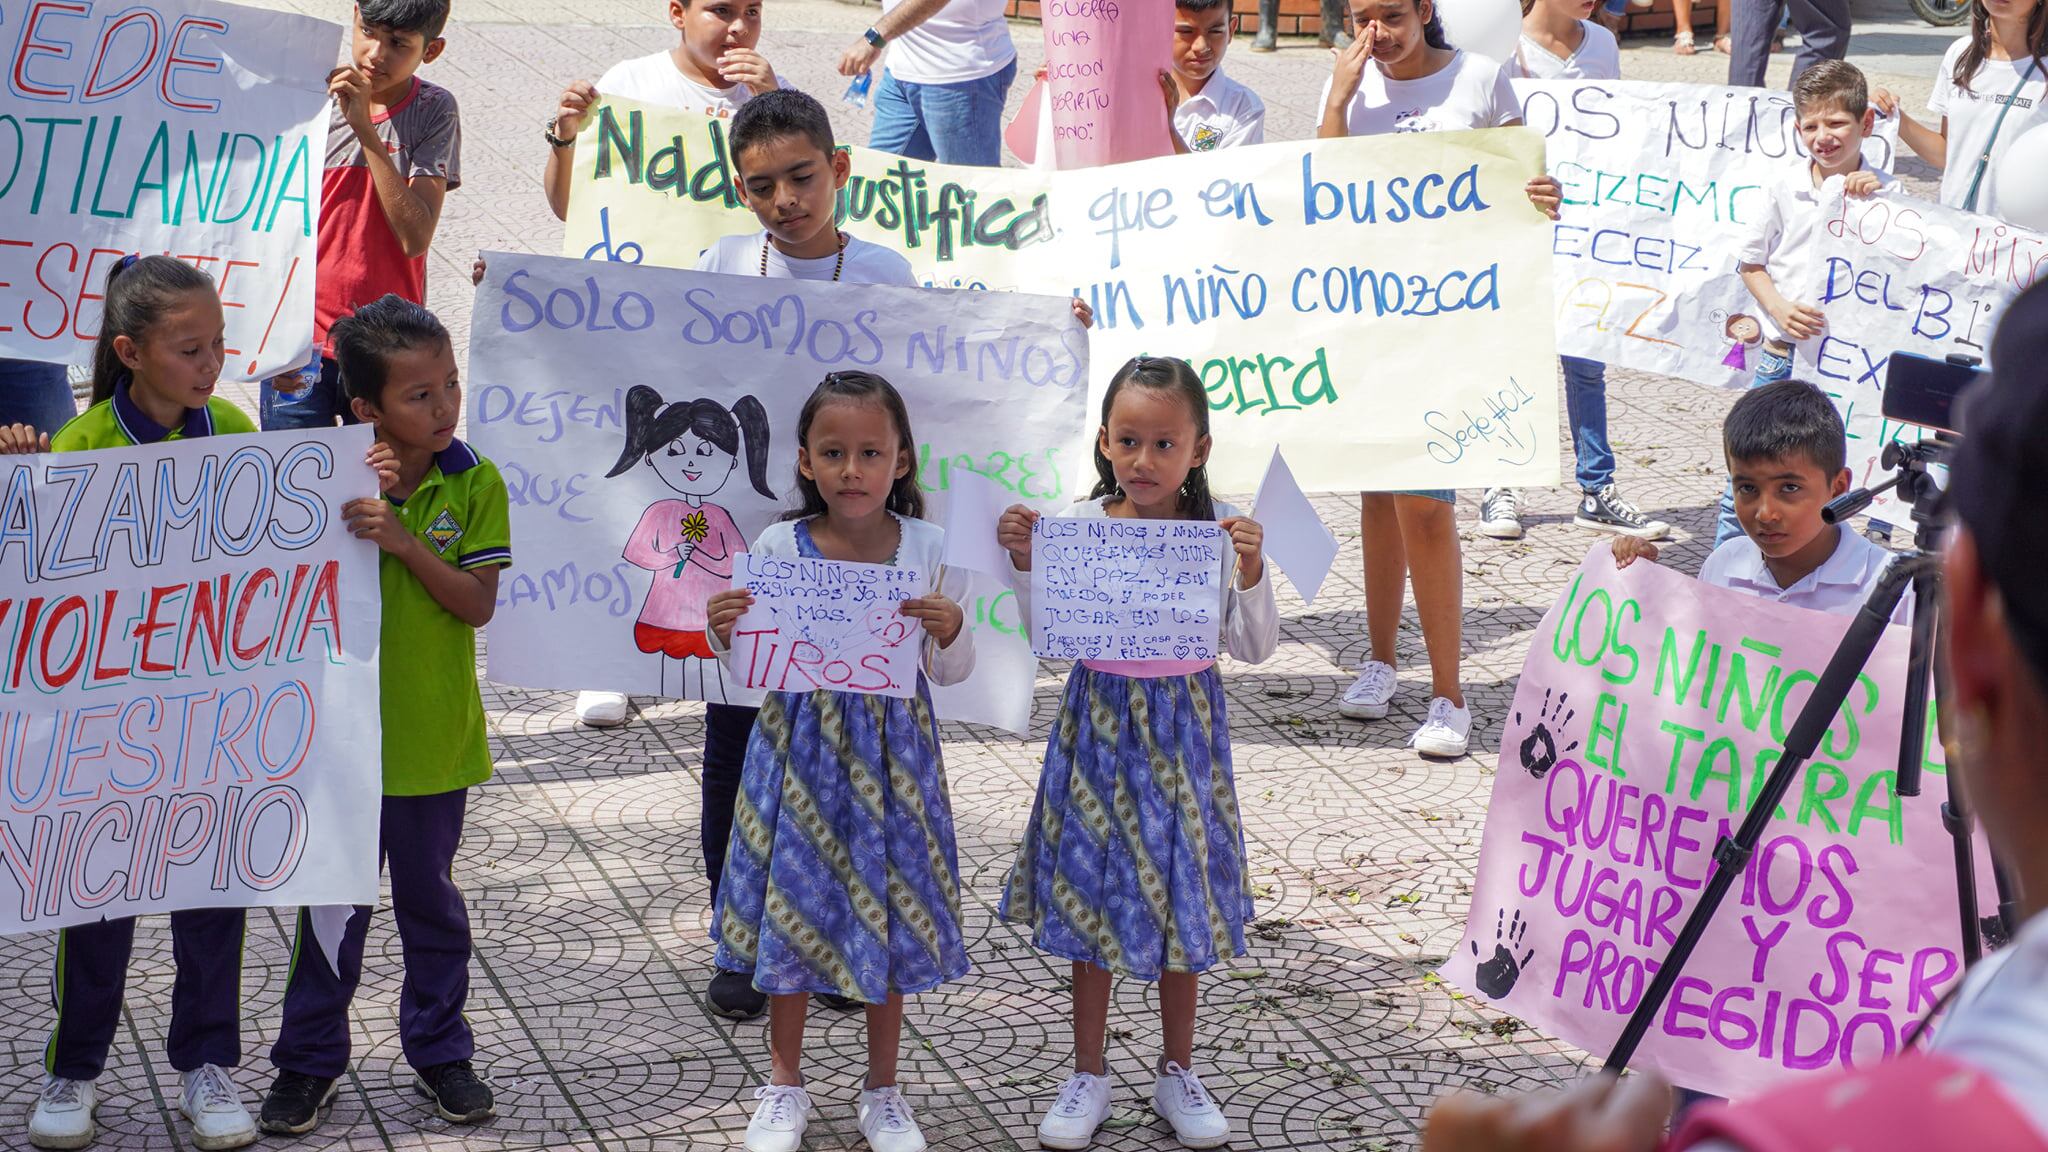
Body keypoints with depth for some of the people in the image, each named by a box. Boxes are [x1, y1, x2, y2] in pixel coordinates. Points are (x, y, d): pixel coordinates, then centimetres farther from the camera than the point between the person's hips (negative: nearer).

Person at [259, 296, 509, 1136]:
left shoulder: (475, 483, -8)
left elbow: (478, 603, -13)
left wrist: (404, 541, -25)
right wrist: (348, 507, -21)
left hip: (434, 734, 0)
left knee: (429, 899, 15)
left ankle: (440, 1052, 30)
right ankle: (309, 1061, 21)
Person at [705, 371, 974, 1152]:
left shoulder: (926, 548, -4)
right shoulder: (779, 546, -6)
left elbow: (951, 673, 2)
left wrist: (950, 631, -18)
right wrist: (724, 633, -19)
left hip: (890, 750, 0)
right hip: (802, 744, 0)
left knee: (888, 913, 9)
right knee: (792, 910, 8)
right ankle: (784, 1087, 25)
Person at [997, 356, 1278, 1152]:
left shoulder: (1221, 528, -8)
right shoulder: (1076, 524, -7)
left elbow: (1254, 648, -5)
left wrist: (1251, 573, -21)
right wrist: (1024, 565, -13)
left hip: (1182, 729, 0)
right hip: (1101, 721, 0)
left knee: (1180, 900, 10)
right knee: (1091, 897, 7)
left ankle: (1177, 1073, 26)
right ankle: (1088, 1076, 21)